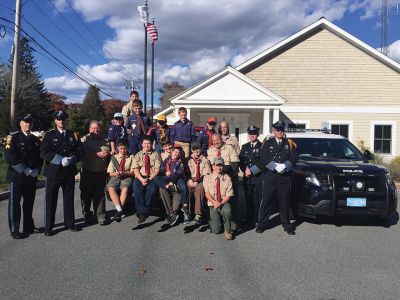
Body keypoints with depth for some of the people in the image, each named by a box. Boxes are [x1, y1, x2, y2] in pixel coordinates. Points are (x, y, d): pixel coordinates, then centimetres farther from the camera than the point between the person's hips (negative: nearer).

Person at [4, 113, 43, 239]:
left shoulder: (36, 140, 13)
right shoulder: (13, 138, -4)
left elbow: (40, 157, 13)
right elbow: (10, 156, -15)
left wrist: (36, 170, -4)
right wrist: (25, 170, -18)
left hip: (32, 177, 5)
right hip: (17, 176, -5)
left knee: (29, 203, 13)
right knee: (15, 203, -1)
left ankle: (29, 226, 25)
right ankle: (14, 230, 6)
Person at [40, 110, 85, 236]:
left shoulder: (74, 135, 9)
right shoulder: (49, 135, 1)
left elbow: (80, 152, 4)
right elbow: (44, 153, -10)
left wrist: (71, 159, -15)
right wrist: (61, 160, -19)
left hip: (69, 172, 2)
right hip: (53, 172, -2)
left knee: (69, 198, 11)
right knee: (51, 200, 2)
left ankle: (70, 223, 24)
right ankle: (48, 227, 11)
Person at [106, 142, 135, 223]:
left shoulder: (131, 157, 13)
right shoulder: (114, 157, 20)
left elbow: (133, 172, 3)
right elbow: (110, 173, 13)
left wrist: (124, 173, -13)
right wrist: (115, 174, -9)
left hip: (127, 177, -2)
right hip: (115, 177, 2)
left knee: (125, 188, -35)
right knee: (111, 188, -31)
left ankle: (118, 212, -34)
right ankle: (119, 210, -38)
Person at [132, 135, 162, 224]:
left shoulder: (156, 155, 10)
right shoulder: (138, 155, 14)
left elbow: (157, 169, 0)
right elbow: (135, 169, 3)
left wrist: (149, 179, -15)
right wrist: (141, 179, -16)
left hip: (152, 178, -1)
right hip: (140, 177, 1)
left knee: (152, 189, -34)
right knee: (136, 187, -32)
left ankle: (143, 212, -24)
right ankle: (142, 211, -28)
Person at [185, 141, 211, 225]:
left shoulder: (205, 160, 9)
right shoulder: (189, 160, 18)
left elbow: (206, 174, -1)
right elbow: (186, 172, 11)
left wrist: (197, 182, -16)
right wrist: (189, 180, -11)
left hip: (201, 181, -2)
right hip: (191, 180, 2)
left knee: (199, 189, -36)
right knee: (187, 189, -33)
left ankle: (198, 215, -39)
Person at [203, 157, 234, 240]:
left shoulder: (227, 178, 2)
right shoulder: (207, 178, 3)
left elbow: (228, 195, -3)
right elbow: (207, 193, -4)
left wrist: (221, 203, -19)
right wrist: (214, 202, -21)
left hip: (224, 203, 0)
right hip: (213, 205, 0)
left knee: (227, 211, -39)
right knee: (216, 230, -14)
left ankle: (227, 231, -13)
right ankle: (214, 221, 24)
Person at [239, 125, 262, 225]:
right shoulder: (244, 147, 16)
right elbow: (241, 161, 13)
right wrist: (245, 170, -4)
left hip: (258, 177, -4)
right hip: (247, 177, 4)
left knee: (257, 199, -3)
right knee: (248, 198, 7)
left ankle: (257, 219, 5)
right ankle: (249, 218, 17)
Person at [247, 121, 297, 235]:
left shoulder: (290, 143, 11)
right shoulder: (267, 143, 6)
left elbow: (293, 158, -1)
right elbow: (263, 160, -5)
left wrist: (284, 166, -15)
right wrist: (276, 167, -15)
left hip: (285, 178, 1)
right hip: (269, 178, -1)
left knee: (285, 202, 6)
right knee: (266, 201, 2)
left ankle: (286, 225, 19)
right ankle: (262, 224, 13)